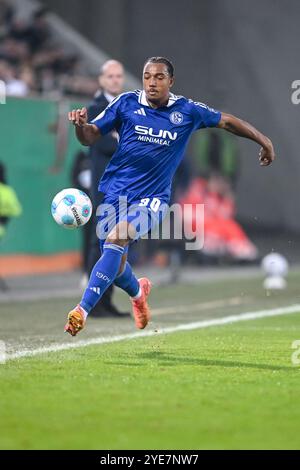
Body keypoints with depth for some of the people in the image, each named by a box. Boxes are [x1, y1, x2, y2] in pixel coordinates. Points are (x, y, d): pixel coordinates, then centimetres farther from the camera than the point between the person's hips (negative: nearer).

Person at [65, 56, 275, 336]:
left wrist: (263, 141, 18)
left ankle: (83, 310, -31)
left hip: (151, 197, -2)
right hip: (115, 191, 2)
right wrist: (81, 126, -22)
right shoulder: (126, 103, -1)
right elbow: (91, 137, 1)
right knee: (114, 263, 4)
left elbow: (226, 121, 14)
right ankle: (138, 292, 43)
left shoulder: (187, 111, 0)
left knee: (116, 239, -28)